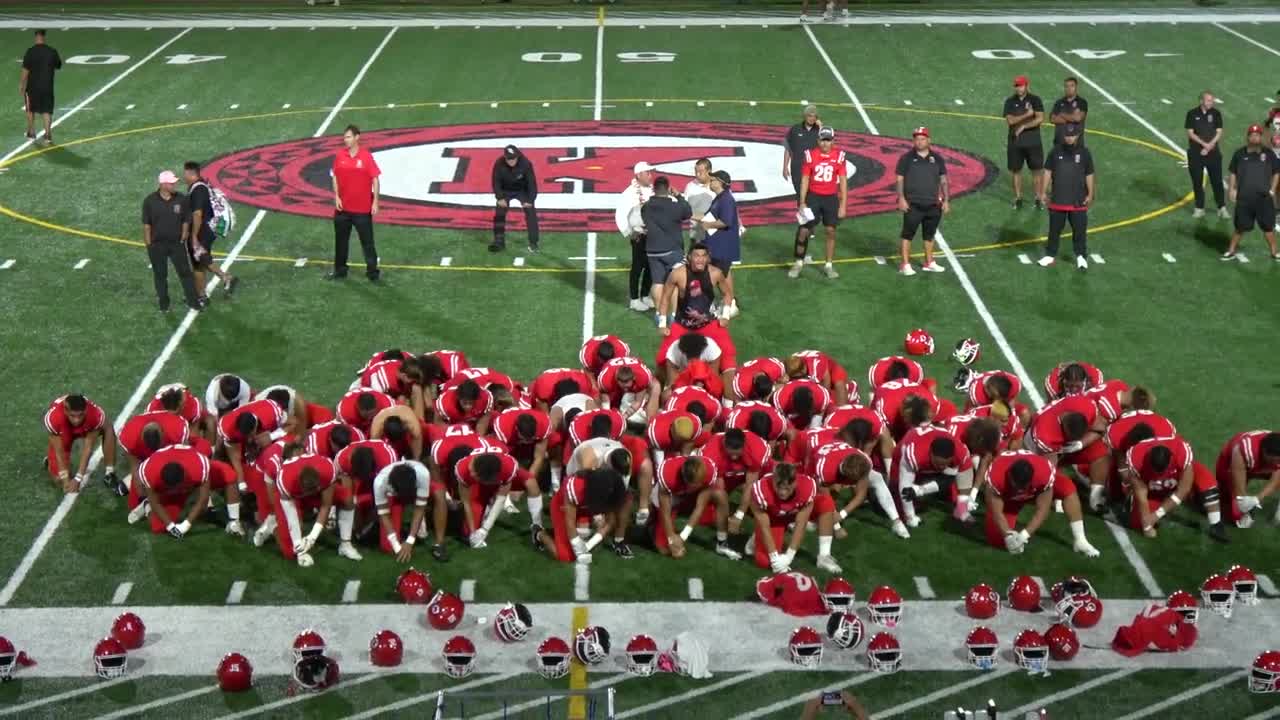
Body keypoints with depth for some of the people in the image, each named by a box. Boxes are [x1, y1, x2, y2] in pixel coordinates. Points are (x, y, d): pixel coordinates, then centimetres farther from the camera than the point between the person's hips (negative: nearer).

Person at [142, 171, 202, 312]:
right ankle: (163, 304, 22)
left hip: (177, 243, 1)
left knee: (185, 272, 3)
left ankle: (193, 301, 12)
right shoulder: (150, 201, -9)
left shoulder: (181, 199, -5)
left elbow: (186, 222, 2)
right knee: (160, 275, 10)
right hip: (157, 245, -1)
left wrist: (182, 240, -1)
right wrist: (149, 245, -5)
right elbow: (146, 224, -4)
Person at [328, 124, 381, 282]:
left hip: (363, 208, -4)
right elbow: (335, 177, 8)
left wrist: (375, 202, -11)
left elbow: (375, 179, -7)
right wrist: (336, 197, -3)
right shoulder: (340, 156, 1)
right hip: (343, 207, 4)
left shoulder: (366, 156, -9)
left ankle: (373, 272, 11)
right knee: (341, 240, 14)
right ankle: (340, 271, 27)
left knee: (367, 241, 2)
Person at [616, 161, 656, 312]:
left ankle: (645, 296, 26)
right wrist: (629, 233, -11)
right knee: (638, 266, 2)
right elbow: (620, 215, -13)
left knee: (650, 266, 12)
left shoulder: (653, 190, 2)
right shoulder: (631, 192, -15)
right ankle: (635, 300, 11)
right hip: (639, 235, -5)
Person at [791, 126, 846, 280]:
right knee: (804, 231, -3)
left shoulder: (839, 156, -3)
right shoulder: (810, 155, -5)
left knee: (831, 231, 3)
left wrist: (843, 205, -3)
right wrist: (802, 203, -3)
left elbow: (842, 182, 0)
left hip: (831, 198, 1)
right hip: (813, 196, -1)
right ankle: (798, 263, 13)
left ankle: (828, 266, 15)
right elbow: (804, 180, 0)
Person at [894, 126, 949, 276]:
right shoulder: (907, 158, -3)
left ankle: (929, 263, 25)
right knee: (908, 233, -2)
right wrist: (901, 198, -13)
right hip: (913, 204, -4)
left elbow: (943, 180, 10)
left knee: (929, 234, 14)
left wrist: (946, 200, 5)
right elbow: (900, 179, -4)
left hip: (933, 204, 4)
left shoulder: (937, 158, 7)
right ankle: (905, 264, 3)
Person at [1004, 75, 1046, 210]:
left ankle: (1039, 198, 8)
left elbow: (1040, 118, -12)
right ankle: (1018, 198, 17)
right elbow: (1010, 120, -10)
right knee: (1016, 171, 6)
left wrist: (1023, 126, -15)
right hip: (1015, 142, 1)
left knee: (1036, 170, 1)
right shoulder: (1010, 101, 3)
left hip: (1033, 142, -1)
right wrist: (1027, 114, -15)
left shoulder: (1035, 100, 0)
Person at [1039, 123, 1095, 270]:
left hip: (1078, 200, -1)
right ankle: (1050, 255, 20)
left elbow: (1089, 175, 4)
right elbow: (1048, 172, 3)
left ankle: (1081, 256, 16)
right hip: (1058, 199, 1)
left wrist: (1090, 194, 2)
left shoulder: (1084, 153, -2)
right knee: (1055, 229, 9)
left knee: (1080, 229, 3)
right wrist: (1044, 192, 1)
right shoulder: (1055, 151, -1)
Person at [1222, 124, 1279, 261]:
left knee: (1268, 226, 6)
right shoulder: (1240, 154, 2)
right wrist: (1232, 189, 2)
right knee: (1241, 226, 6)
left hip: (1264, 198, 0)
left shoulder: (1268, 154, 2)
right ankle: (1231, 251, 19)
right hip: (1244, 198, 0)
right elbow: (1233, 172, 10)